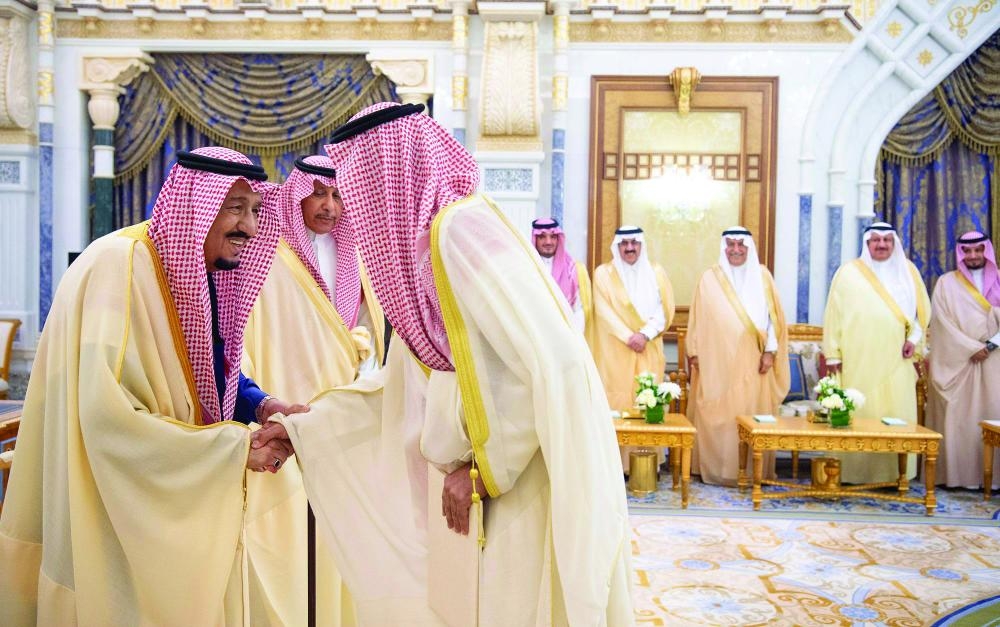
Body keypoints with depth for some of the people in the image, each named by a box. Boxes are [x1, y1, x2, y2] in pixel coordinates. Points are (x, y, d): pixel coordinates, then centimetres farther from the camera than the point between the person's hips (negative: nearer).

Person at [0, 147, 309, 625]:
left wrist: (259, 405, -7)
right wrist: (237, 447, -24)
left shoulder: (200, 270, 4)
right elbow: (109, 417, -28)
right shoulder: (120, 268, -23)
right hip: (121, 516, -8)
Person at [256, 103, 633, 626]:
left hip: (523, 485, -9)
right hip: (475, 480, 9)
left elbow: (550, 360, -26)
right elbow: (404, 382, 15)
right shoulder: (420, 239, 10)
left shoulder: (461, 227, -19)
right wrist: (304, 428, 16)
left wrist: (481, 470, -17)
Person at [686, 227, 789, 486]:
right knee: (717, 416, 1)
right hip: (717, 360, -1)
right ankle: (717, 469, 11)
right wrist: (694, 352, 2)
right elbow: (698, 318, 5)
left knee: (753, 413, 3)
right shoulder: (710, 278, 4)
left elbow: (773, 315, 6)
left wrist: (770, 350, -2)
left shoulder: (762, 275, 7)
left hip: (753, 360, 1)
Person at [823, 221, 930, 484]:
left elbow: (921, 307, 16)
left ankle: (893, 473, 7)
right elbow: (834, 313, 0)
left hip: (895, 359, 3)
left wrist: (914, 337, 0)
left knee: (896, 414, 0)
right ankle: (852, 472, 4)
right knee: (857, 413, -2)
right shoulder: (849, 272, 3)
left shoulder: (907, 270, 12)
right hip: (857, 358, -2)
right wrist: (832, 352, -5)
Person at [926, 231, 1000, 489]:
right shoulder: (947, 283, 4)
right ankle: (957, 474, 1)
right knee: (957, 417, -3)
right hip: (956, 361, -2)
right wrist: (972, 348, -11)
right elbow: (943, 322, -4)